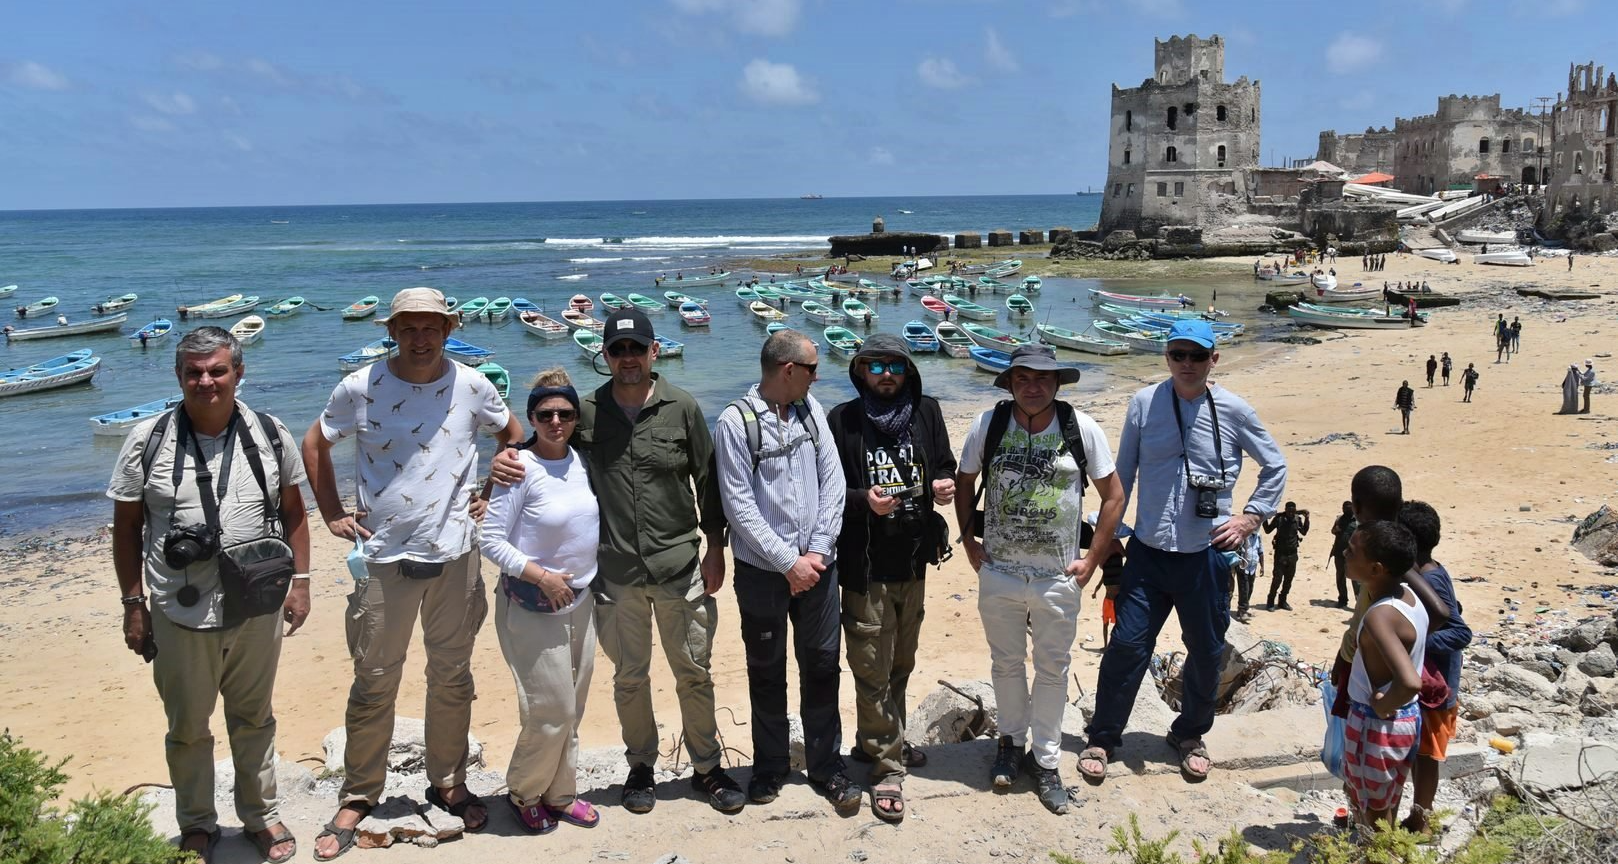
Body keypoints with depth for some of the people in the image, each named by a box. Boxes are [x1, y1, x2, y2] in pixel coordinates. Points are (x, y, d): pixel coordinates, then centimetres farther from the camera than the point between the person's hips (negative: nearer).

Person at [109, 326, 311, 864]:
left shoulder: (269, 435, -2)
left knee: (254, 719, 18)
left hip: (258, 612, 1)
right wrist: (133, 604, -1)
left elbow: (293, 512, 7)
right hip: (181, 617, -1)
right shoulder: (147, 442, -7)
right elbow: (126, 527, 0)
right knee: (187, 729, 14)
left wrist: (299, 583, 4)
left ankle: (262, 816, 36)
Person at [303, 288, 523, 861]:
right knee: (373, 684, 6)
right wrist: (332, 513, 4)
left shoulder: (471, 386, -2)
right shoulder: (360, 389, -5)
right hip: (383, 558, -1)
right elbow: (314, 443, 10)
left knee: (452, 678, 13)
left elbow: (512, 432, 16)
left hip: (454, 556, 2)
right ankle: (357, 798, 22)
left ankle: (448, 783, 30)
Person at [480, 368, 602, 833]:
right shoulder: (521, 469, -15)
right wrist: (540, 575, -21)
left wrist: (589, 583, 11)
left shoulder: (581, 461, 4)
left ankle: (559, 792, 30)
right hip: (533, 606, -6)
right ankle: (523, 792, 22)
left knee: (572, 709, 13)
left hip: (581, 601, 6)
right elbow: (490, 540, -14)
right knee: (552, 711, -2)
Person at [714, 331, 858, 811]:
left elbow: (833, 481, 2)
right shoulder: (735, 421, -11)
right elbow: (739, 506, -13)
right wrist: (788, 561, -14)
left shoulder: (810, 409, 4)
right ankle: (770, 765, 28)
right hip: (762, 569, -4)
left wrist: (817, 552, -7)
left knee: (822, 665, 9)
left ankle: (826, 765, 24)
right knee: (766, 672, 11)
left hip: (816, 564, 4)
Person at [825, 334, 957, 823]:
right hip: (865, 566, -4)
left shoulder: (926, 412, 4)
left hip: (913, 561, 5)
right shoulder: (842, 421, -6)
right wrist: (863, 501, -23)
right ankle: (887, 766, 12)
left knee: (900, 664, 19)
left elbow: (945, 467, 13)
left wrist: (945, 486, -10)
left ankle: (878, 742, 38)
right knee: (872, 669, 0)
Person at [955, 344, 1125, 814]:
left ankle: (1045, 760, 26)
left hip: (1058, 577, -1)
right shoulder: (988, 424, -7)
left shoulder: (1082, 428, -9)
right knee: (1006, 662, 16)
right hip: (998, 572, 1)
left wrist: (1094, 558, -2)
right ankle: (1011, 741, 38)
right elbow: (964, 482, 9)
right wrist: (969, 541, 3)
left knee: (1053, 668, 10)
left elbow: (1113, 494, 0)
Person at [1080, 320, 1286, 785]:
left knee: (1206, 652, 12)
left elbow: (1276, 467, 11)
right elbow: (1122, 473, 6)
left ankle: (1189, 734, 35)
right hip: (1147, 553, 0)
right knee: (1126, 646, -1)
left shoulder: (1234, 411, -3)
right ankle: (1102, 737, 17)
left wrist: (1250, 517, 2)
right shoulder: (1144, 403, -2)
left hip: (1206, 555, 1)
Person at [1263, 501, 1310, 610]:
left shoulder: (1297, 519, 0)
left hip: (1293, 553, 4)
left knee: (1289, 579, 10)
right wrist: (1265, 519, -18)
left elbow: (1304, 532, 14)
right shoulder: (1279, 518, -10)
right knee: (1277, 578, -5)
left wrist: (1306, 519, 3)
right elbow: (1268, 530, -3)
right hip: (1280, 552, -4)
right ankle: (1270, 602, 3)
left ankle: (1283, 601, 22)